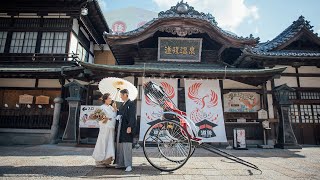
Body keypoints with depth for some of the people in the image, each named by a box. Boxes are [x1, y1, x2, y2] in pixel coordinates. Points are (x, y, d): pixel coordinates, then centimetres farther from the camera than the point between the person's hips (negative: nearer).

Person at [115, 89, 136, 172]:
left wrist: (129, 127, -20)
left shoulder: (131, 104, -5)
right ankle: (121, 163, 22)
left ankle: (128, 165, 0)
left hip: (127, 128, -8)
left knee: (127, 147, -7)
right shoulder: (122, 105, 20)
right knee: (120, 146, 11)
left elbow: (132, 116, -13)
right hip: (120, 128, 8)